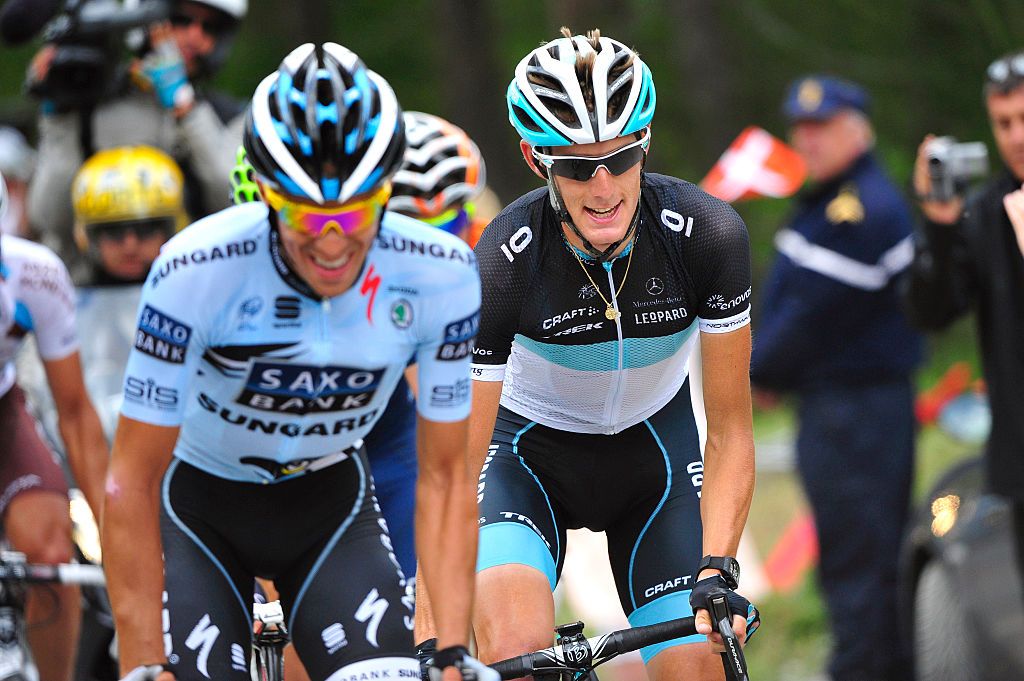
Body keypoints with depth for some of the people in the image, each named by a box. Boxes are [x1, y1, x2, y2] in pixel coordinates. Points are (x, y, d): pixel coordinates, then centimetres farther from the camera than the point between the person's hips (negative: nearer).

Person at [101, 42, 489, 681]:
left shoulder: (441, 275, -23)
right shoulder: (197, 270, -30)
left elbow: (444, 476, -13)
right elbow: (131, 483, -25)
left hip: (330, 500, 2)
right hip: (199, 504, -2)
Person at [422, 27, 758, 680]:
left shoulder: (709, 234, -25)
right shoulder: (501, 264, -30)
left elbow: (730, 431, -16)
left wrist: (717, 570, -30)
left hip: (653, 447, 2)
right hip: (532, 450, -2)